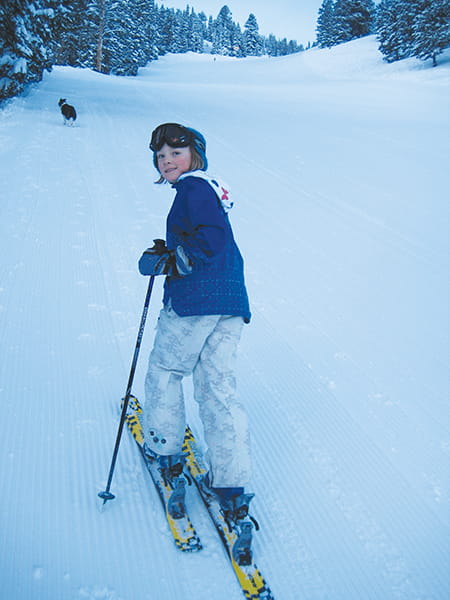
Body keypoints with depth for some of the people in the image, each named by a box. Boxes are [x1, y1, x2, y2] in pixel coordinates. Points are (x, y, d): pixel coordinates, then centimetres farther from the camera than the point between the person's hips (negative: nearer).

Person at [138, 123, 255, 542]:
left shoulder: (193, 186, -6)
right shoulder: (211, 188, 22)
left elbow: (212, 237, -19)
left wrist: (169, 261, -11)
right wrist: (171, 252, 16)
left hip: (194, 302, -8)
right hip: (231, 304, 9)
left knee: (164, 370, 14)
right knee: (218, 388, 7)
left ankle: (165, 451, 26)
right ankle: (232, 489, 5)